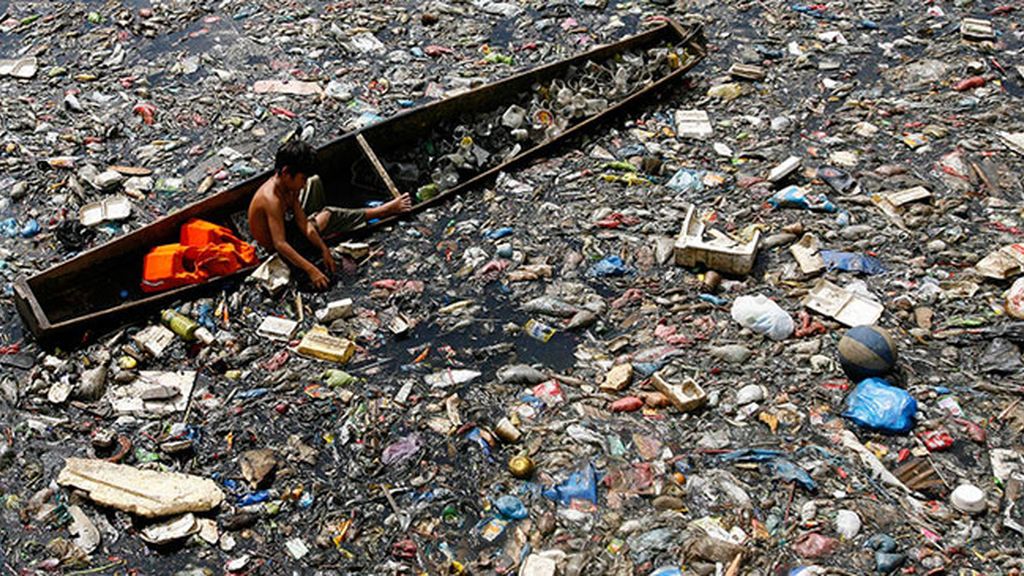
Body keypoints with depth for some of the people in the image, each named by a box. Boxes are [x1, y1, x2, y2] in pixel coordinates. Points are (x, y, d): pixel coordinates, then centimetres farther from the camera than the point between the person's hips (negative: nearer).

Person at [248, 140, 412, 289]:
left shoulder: (288, 186, -13)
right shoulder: (272, 200, -40)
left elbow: (304, 225, -12)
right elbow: (280, 245, -45)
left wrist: (324, 250, -22)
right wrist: (312, 270, -51)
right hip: (276, 247, -8)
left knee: (315, 182, 9)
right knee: (328, 216, -12)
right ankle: (385, 211, 5)